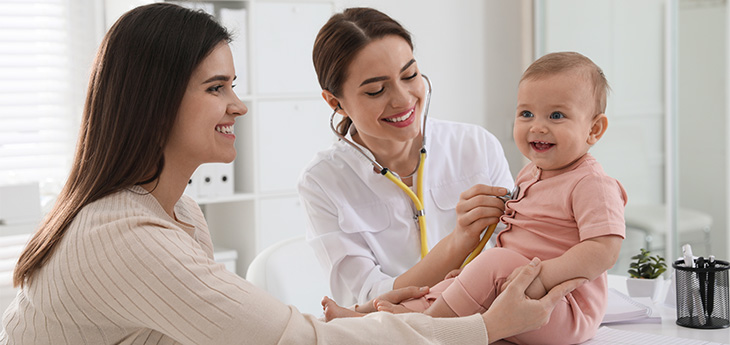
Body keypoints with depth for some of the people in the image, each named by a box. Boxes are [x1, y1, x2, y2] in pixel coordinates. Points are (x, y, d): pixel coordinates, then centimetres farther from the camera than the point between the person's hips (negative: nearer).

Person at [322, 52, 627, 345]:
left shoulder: (591, 185, -14)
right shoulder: (529, 175, 15)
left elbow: (604, 250, -25)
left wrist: (543, 276, -34)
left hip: (565, 315, -9)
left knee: (495, 263, -28)